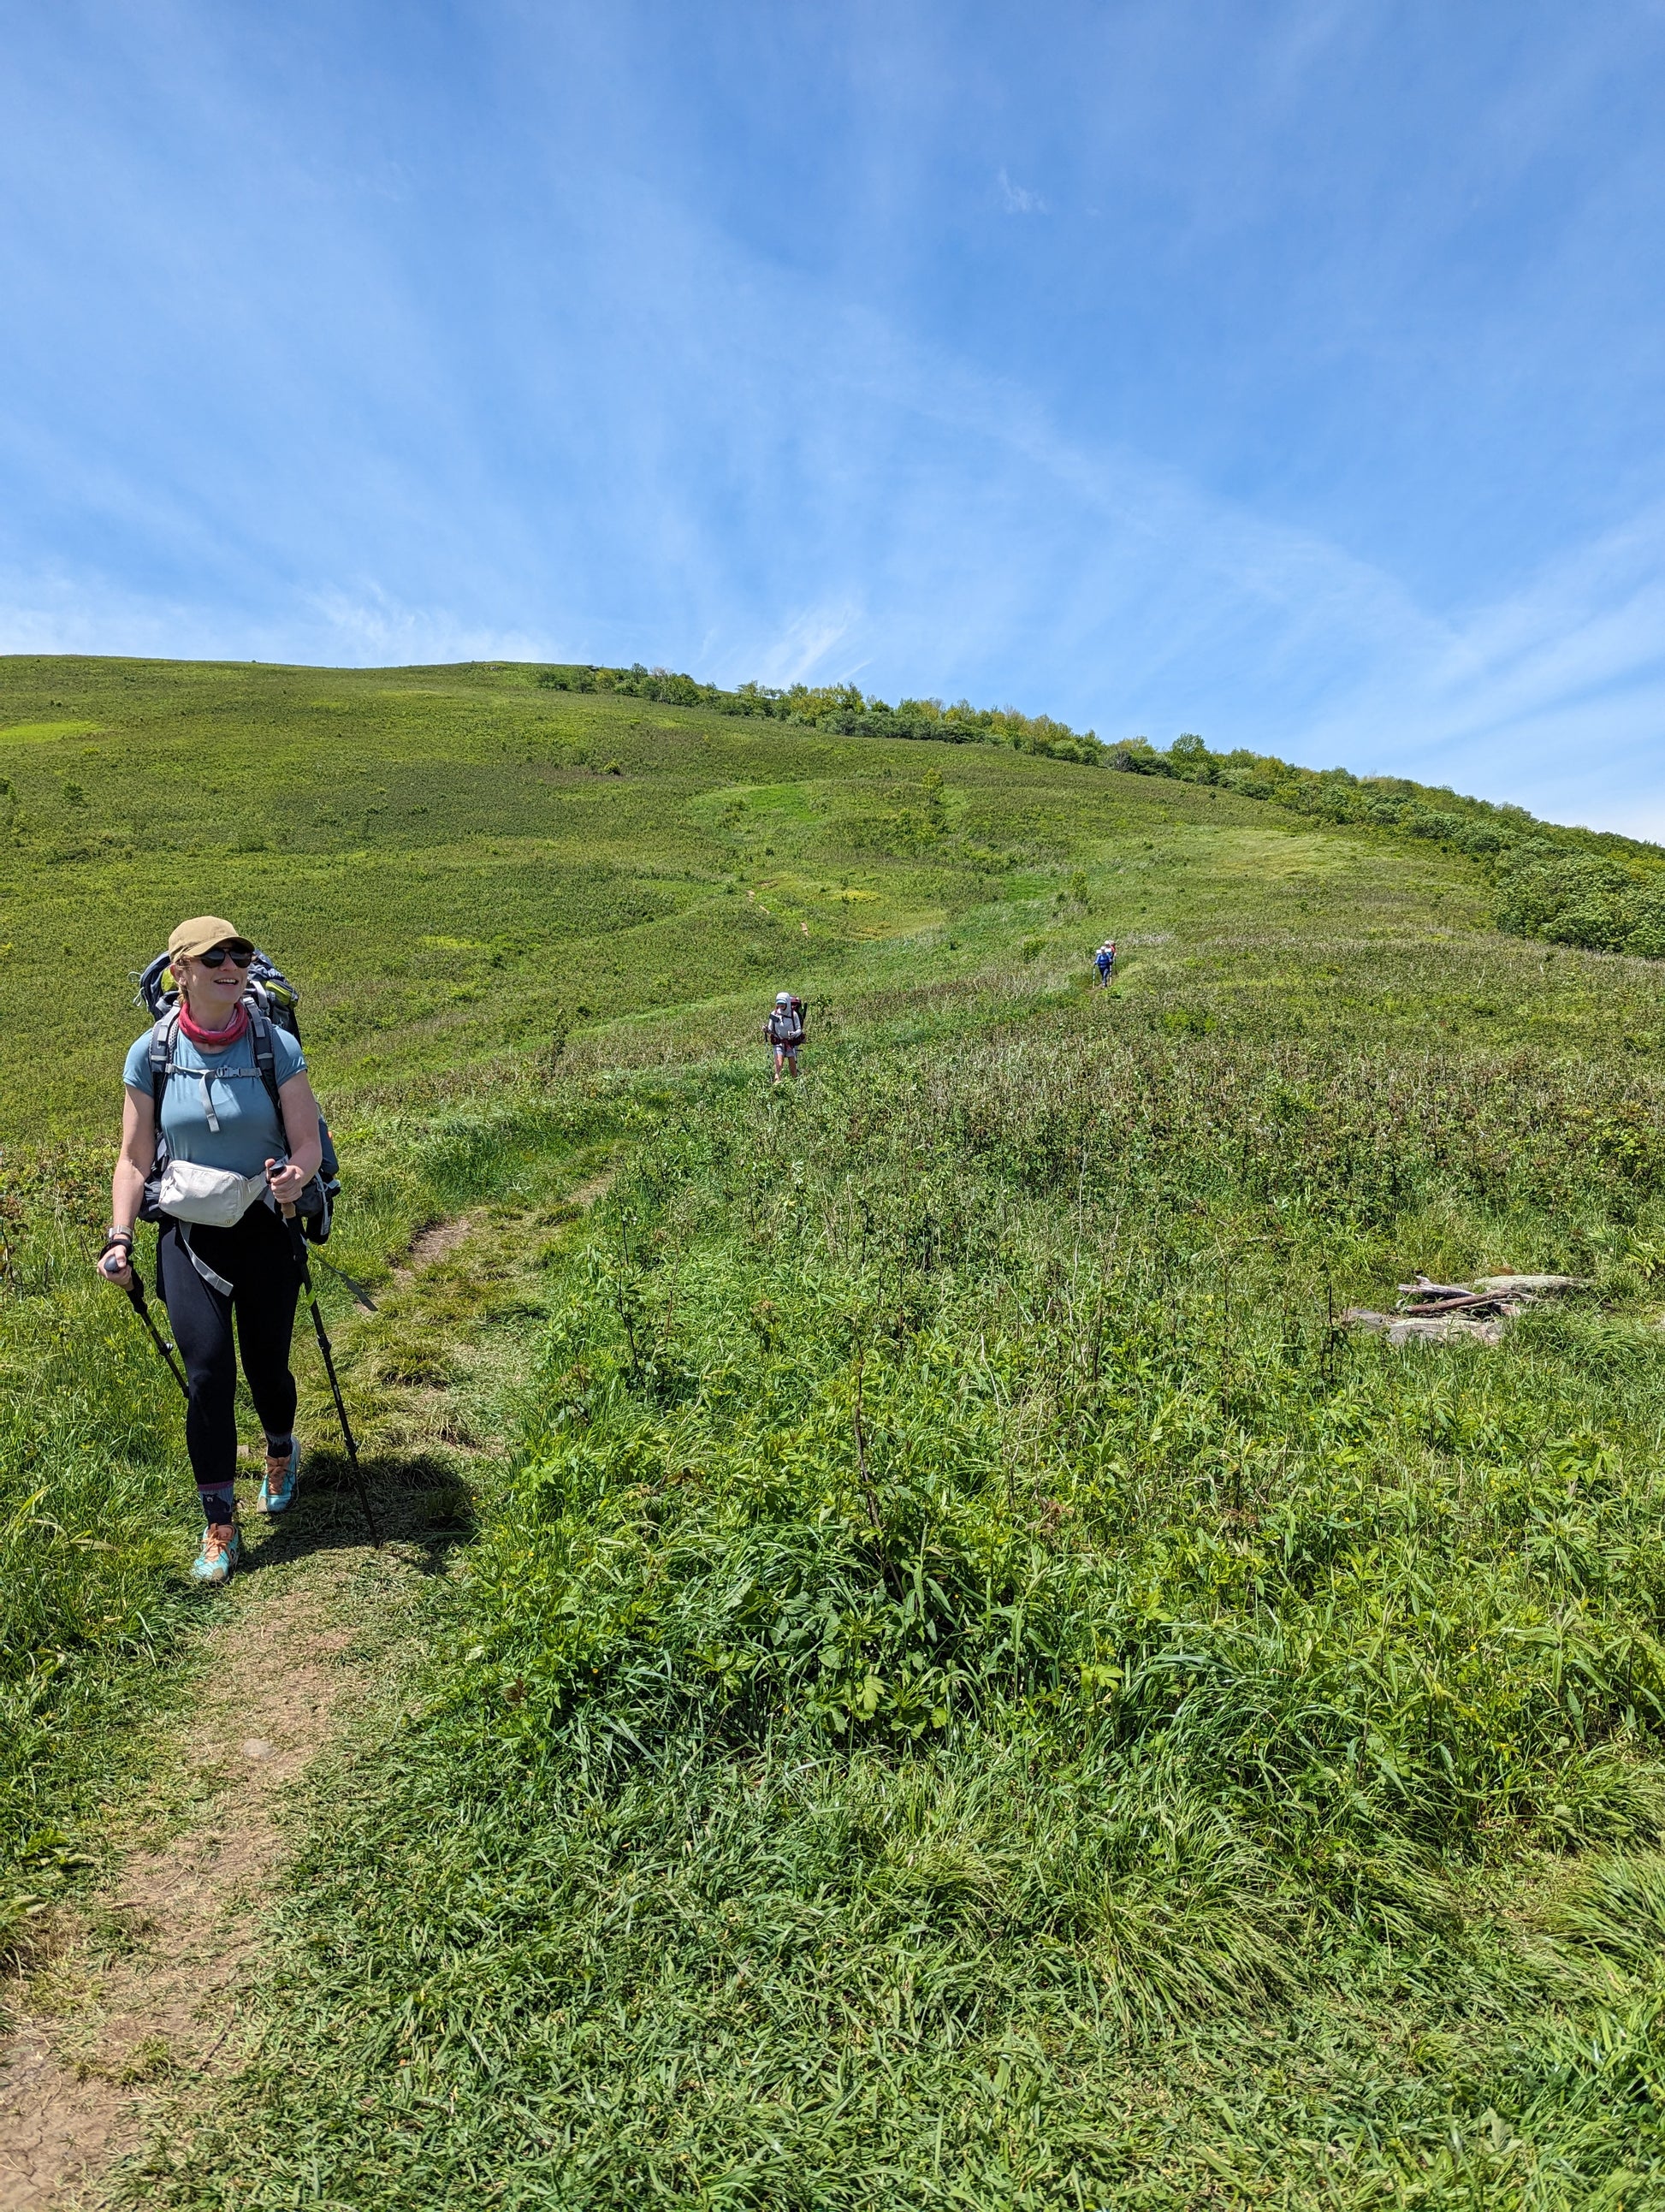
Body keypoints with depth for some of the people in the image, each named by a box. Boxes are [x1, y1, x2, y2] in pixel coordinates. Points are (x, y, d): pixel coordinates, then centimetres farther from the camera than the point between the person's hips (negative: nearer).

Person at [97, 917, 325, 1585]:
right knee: (208, 1376, -5)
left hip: (265, 1233, 0)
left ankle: (281, 1452, 44)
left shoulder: (276, 1048, -10)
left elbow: (308, 1143, -10)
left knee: (266, 1369, 9)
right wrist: (119, 1239, -10)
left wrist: (297, 1175, -33)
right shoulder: (151, 1054, -6)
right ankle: (219, 1524, 14)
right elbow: (135, 1158, 1)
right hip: (188, 1236, 1)